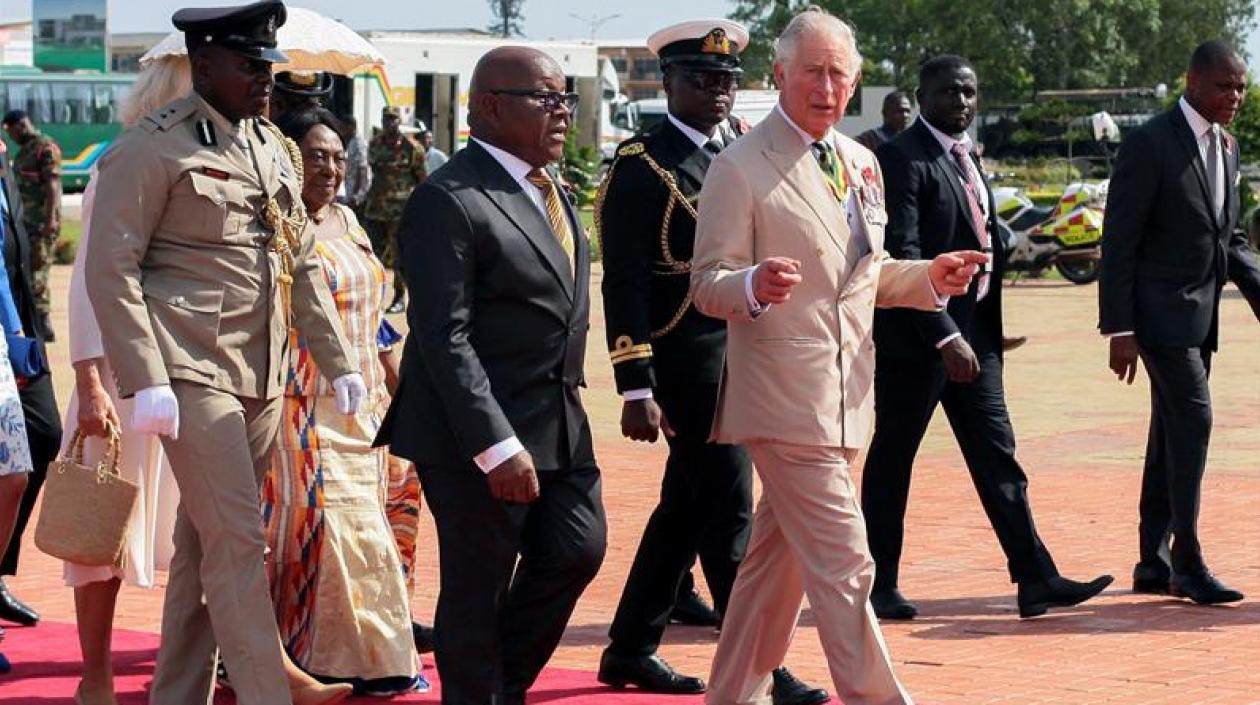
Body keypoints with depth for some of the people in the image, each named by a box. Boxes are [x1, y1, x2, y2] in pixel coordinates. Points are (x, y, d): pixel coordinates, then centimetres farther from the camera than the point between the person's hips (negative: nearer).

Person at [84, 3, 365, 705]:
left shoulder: (272, 147, 16)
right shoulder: (153, 148, -7)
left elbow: (302, 263, 21)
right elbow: (111, 268, -10)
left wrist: (339, 362, 17)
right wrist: (148, 381, -17)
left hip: (263, 378, 7)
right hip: (193, 374, -7)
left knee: (203, 541, 11)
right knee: (237, 540, -10)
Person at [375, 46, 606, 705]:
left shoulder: (549, 190, 13)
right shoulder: (449, 201, -16)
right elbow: (444, 339, -20)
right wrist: (496, 446, -24)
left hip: (559, 426, 9)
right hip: (478, 434, -9)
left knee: (576, 552, 10)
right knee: (477, 589, 1)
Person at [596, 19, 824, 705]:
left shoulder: (742, 152, 13)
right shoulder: (643, 165, -9)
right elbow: (624, 285, -12)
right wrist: (637, 390, -17)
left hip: (745, 356, 8)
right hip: (689, 359, -8)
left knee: (687, 507, 13)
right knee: (730, 515, -6)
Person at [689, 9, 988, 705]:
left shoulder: (860, 162, 14)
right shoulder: (739, 169, -9)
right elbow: (707, 284, -10)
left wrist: (929, 278, 5)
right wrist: (756, 285, -32)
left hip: (842, 393, 8)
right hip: (786, 395, -8)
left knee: (777, 557, 17)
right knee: (842, 567, -10)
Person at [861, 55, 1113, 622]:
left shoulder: (967, 158, 15)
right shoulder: (901, 159, -13)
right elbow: (902, 254, -20)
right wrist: (944, 335, -25)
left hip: (972, 332, 8)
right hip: (918, 335, -8)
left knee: (996, 455, 6)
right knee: (892, 458, 3)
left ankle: (1035, 579, 5)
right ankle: (880, 585, 11)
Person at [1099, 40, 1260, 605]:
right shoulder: (1149, 144, -12)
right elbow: (1119, 241, -13)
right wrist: (1119, 330, -16)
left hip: (1200, 313, 8)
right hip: (1161, 309, -8)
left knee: (1172, 435, 11)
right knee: (1193, 420, -15)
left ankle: (1154, 564, 17)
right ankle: (1188, 563, -13)